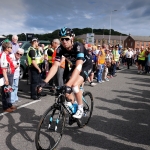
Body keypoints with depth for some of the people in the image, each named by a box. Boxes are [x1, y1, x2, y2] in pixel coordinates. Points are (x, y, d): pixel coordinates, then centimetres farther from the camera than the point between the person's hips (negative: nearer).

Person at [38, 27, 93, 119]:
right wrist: (44, 82, -37)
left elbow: (79, 67, -46)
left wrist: (68, 84, -57)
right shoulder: (60, 49, -20)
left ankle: (80, 109, -4)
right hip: (75, 66, 6)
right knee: (66, 91, -5)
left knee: (75, 86, -27)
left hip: (86, 65, -5)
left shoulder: (78, 47, -35)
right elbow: (55, 66, -25)